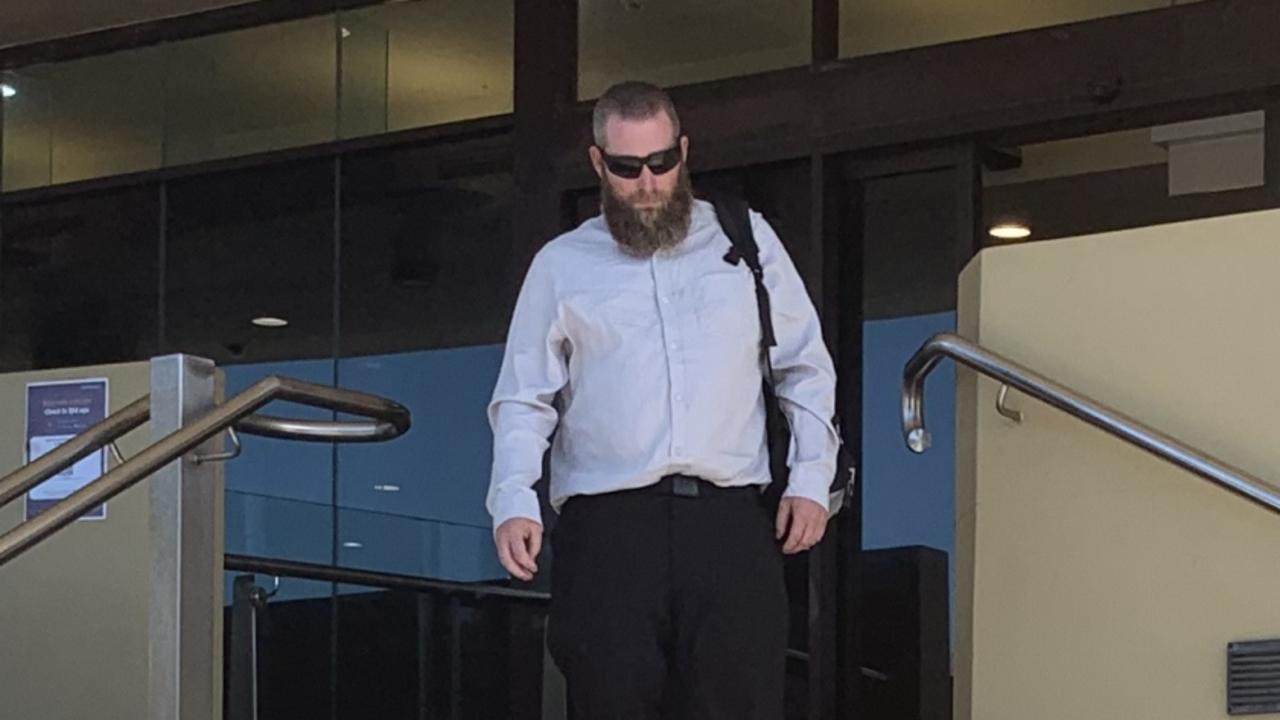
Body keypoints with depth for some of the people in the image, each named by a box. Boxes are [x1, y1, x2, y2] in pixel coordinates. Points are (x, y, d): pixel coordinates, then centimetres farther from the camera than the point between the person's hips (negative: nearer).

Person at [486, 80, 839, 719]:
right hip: (606, 524, 0)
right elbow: (524, 400, 10)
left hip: (729, 521, 0)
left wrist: (810, 478, 5)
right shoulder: (560, 266, 15)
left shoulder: (747, 240, 17)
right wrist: (514, 503, -6)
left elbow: (805, 368, 17)